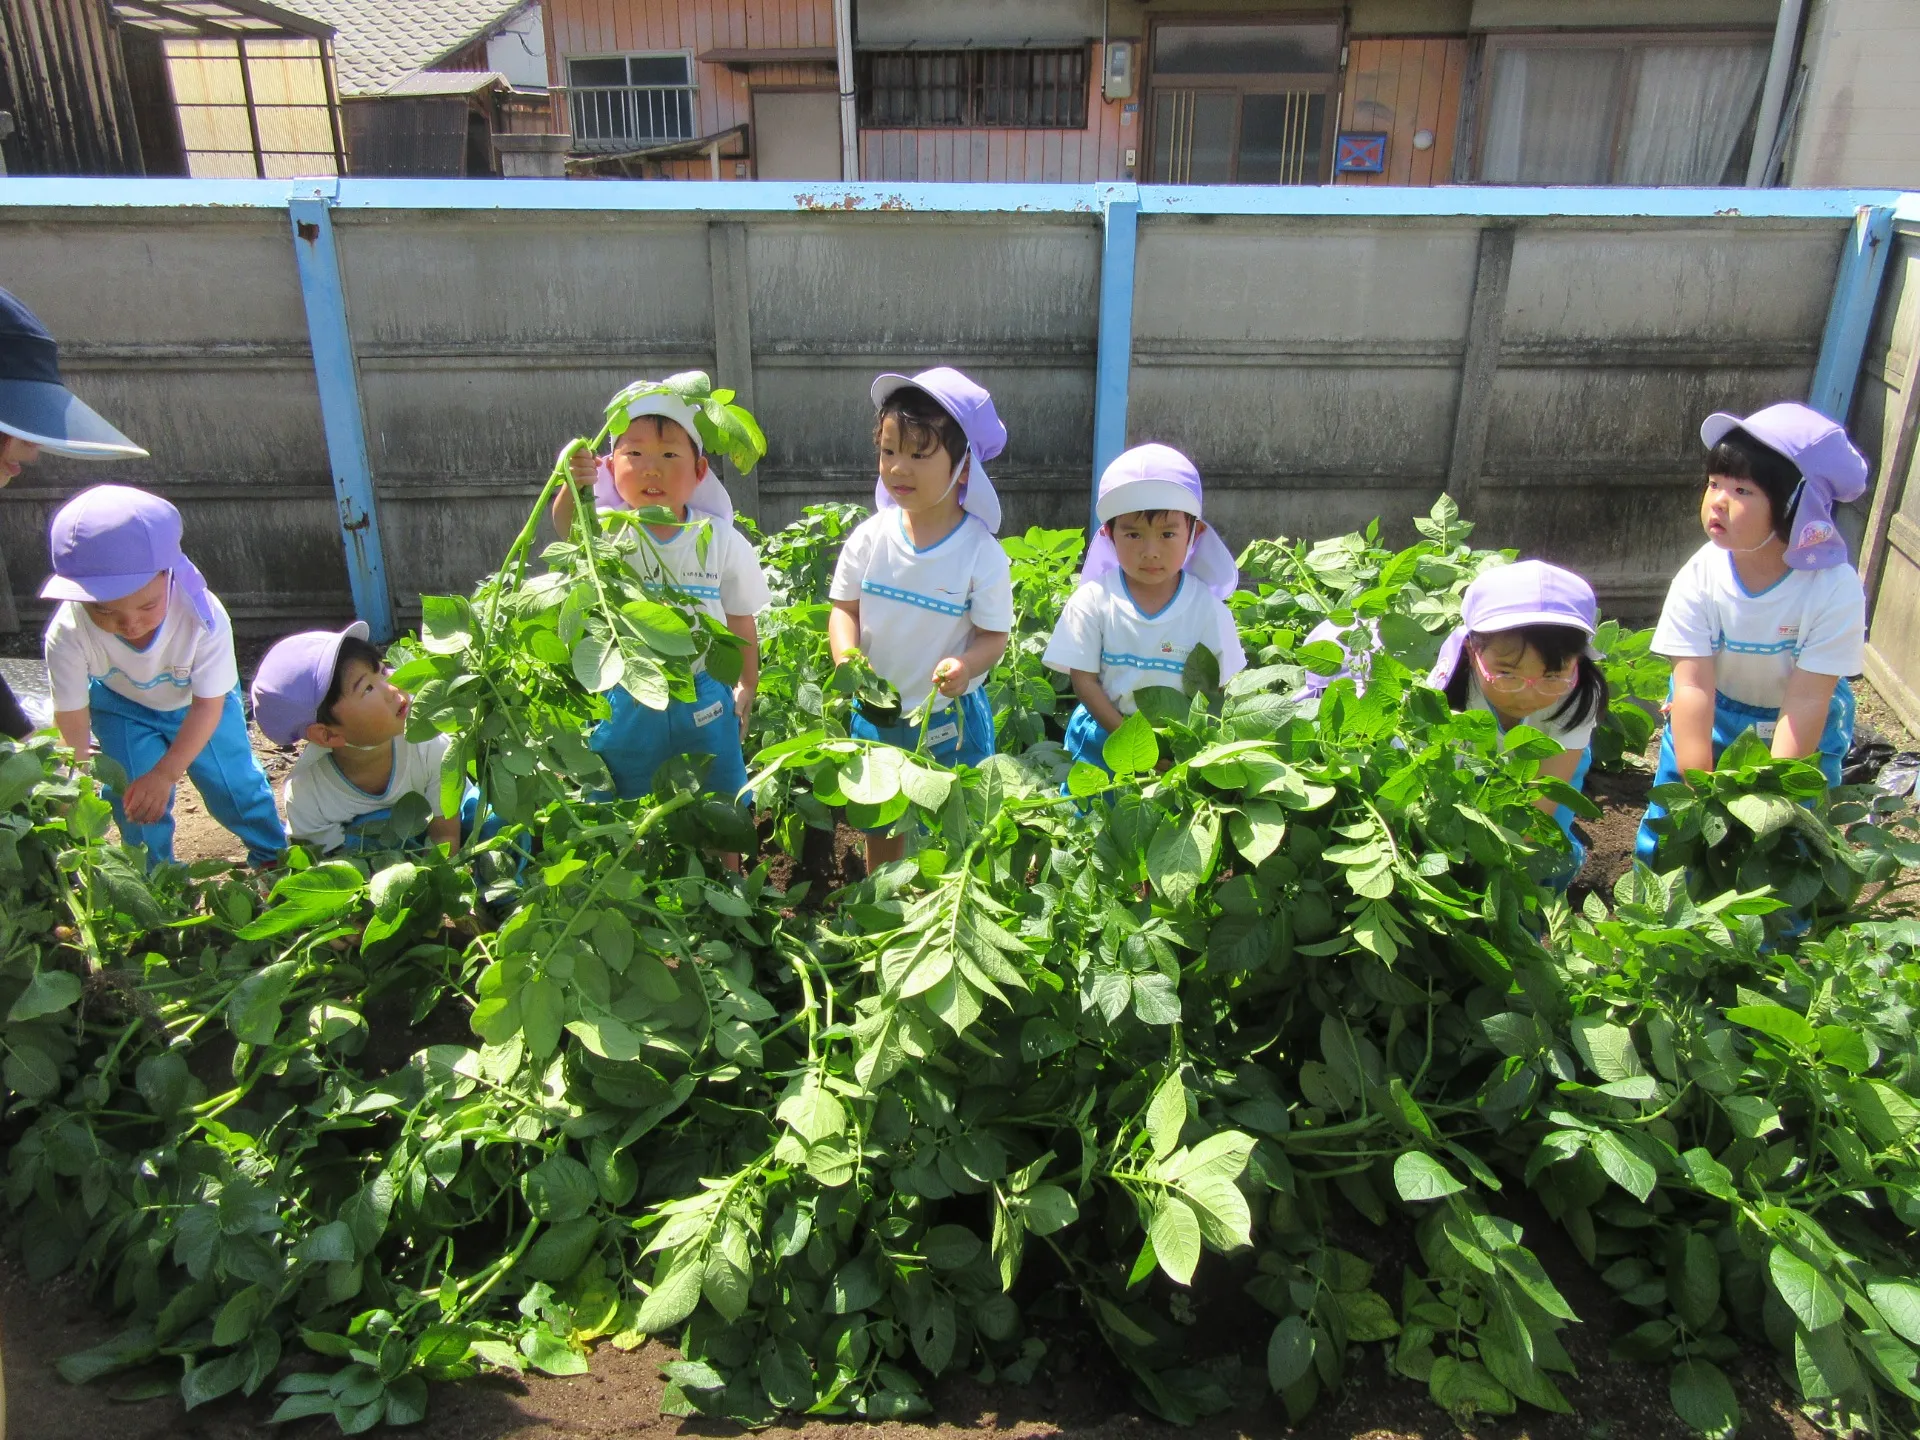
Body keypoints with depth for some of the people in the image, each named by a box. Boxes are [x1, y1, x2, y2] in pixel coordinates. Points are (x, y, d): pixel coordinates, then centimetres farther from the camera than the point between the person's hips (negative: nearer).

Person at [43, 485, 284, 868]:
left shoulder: (204, 617, -40)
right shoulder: (68, 634, -35)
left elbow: (208, 706, -29)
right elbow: (71, 718, -20)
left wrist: (165, 773, -30)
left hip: (199, 702, -1)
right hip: (122, 706, 1)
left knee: (233, 781, 5)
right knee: (135, 802, -2)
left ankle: (273, 855, 32)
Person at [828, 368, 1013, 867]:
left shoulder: (981, 553, -15)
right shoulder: (870, 538, -6)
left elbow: (993, 635, -11)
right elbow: (844, 607, 1)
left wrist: (965, 666, -32)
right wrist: (846, 656, -19)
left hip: (951, 720, -3)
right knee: (879, 830, 20)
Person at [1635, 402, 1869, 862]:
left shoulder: (1835, 588, -27)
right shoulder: (1699, 579, -23)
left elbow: (1807, 701, -25)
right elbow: (1694, 685, -23)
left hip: (1801, 728, -1)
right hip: (1712, 713, 1)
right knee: (1667, 832, 1)